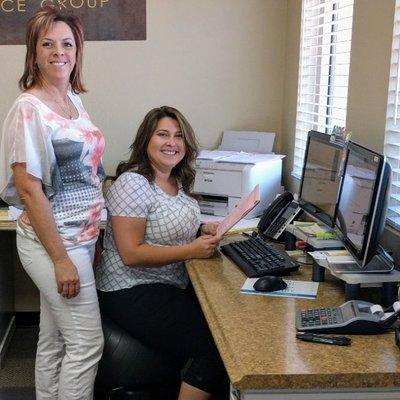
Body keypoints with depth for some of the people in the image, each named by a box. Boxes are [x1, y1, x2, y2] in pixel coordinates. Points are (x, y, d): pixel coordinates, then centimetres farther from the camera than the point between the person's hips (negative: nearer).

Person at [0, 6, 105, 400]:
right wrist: (60, 258, -20)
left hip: (80, 235, 8)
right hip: (53, 240, -8)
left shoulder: (73, 100, 9)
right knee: (87, 342, -1)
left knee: (54, 339, 16)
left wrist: (91, 236, 15)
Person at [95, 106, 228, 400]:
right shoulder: (132, 183, -16)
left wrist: (203, 231, 3)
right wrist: (191, 251, -24)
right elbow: (131, 254, -21)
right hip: (133, 292, -8)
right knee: (214, 347, -18)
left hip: (175, 285, 8)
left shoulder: (178, 181, 9)